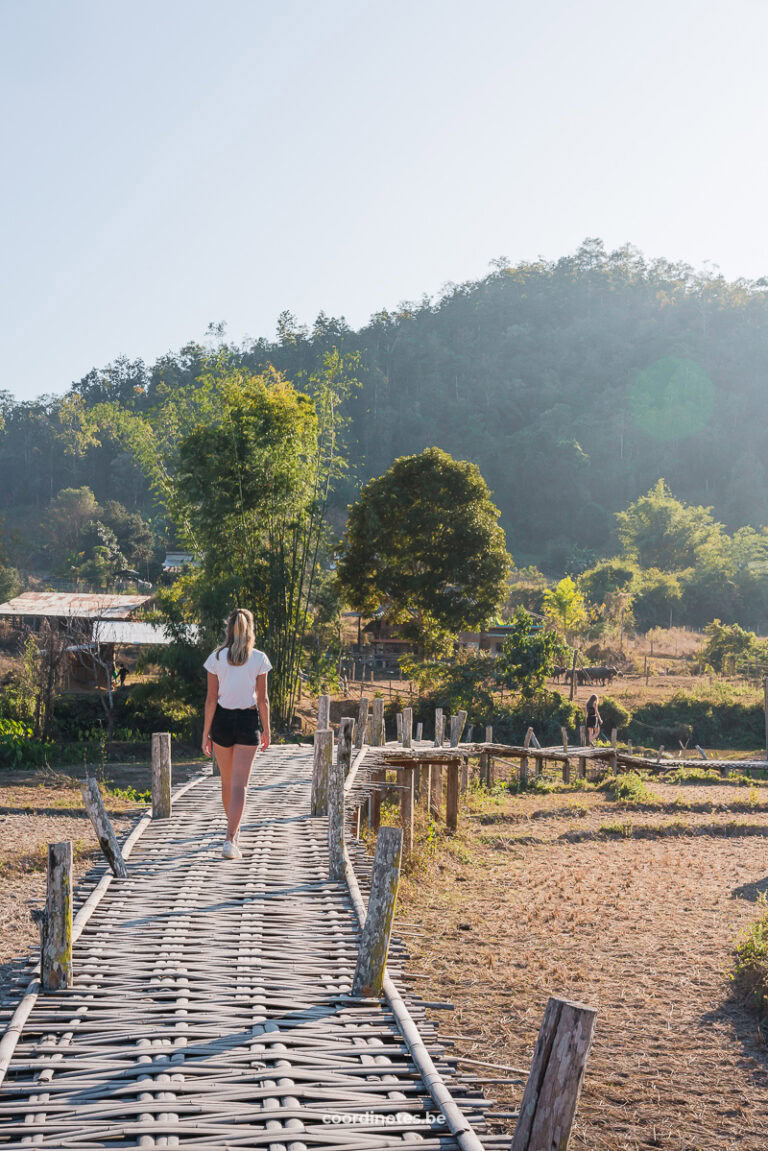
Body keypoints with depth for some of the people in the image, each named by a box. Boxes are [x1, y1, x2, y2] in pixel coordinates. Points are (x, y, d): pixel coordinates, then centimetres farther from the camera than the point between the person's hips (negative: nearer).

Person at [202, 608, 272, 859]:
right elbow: (262, 699, -2)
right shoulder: (259, 659, -5)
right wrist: (266, 730, 9)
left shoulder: (216, 657, -3)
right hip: (248, 721, -2)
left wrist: (206, 732, 0)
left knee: (227, 780, 20)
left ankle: (234, 826, 39)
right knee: (239, 784, -5)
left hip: (222, 719, 2)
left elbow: (211, 699, -4)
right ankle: (230, 840, -18)